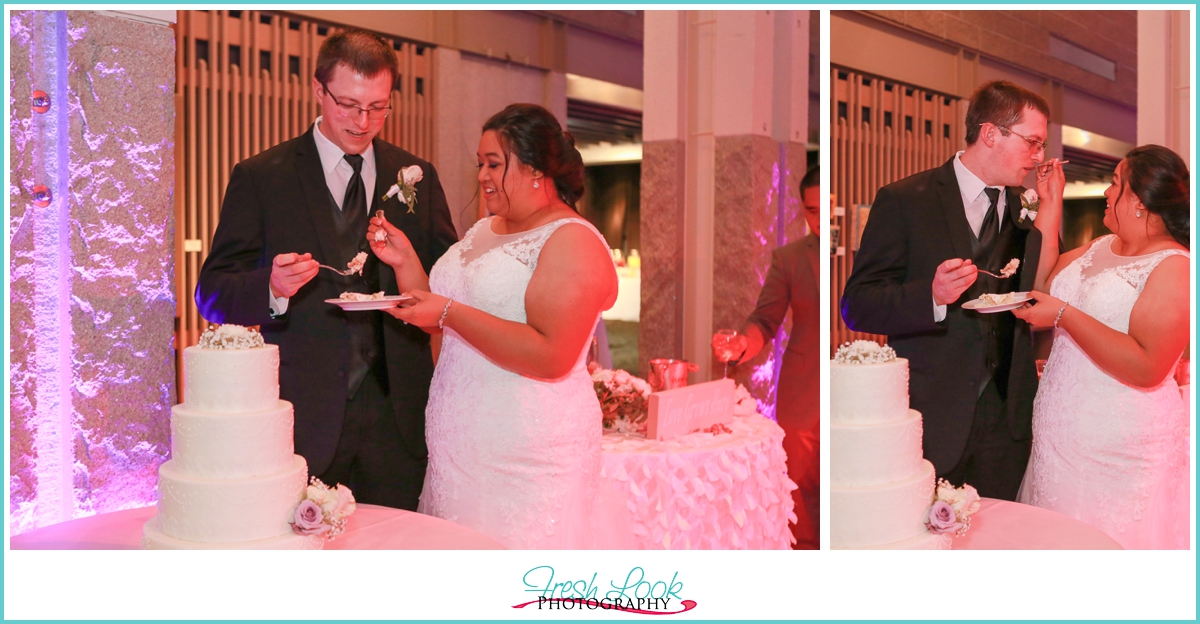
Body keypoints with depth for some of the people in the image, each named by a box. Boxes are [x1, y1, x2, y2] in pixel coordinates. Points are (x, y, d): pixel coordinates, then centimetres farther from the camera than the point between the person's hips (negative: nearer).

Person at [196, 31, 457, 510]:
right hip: (304, 416, -2)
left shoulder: (417, 177, 10)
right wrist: (271, 289, -22)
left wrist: (408, 265, -8)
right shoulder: (260, 177, 1)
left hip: (397, 412, 2)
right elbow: (212, 293, 0)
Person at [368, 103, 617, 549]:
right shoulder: (482, 231, 14)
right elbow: (441, 325, 20)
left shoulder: (574, 242, -12)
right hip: (460, 452, 8)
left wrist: (452, 313, -21)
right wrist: (406, 263, 7)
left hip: (526, 460, -8)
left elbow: (551, 357, -23)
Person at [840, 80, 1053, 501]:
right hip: (931, 421, -4)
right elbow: (857, 307, -9)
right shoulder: (904, 201, -5)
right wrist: (931, 296, -25)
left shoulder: (1027, 213, 12)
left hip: (1007, 421, 5)